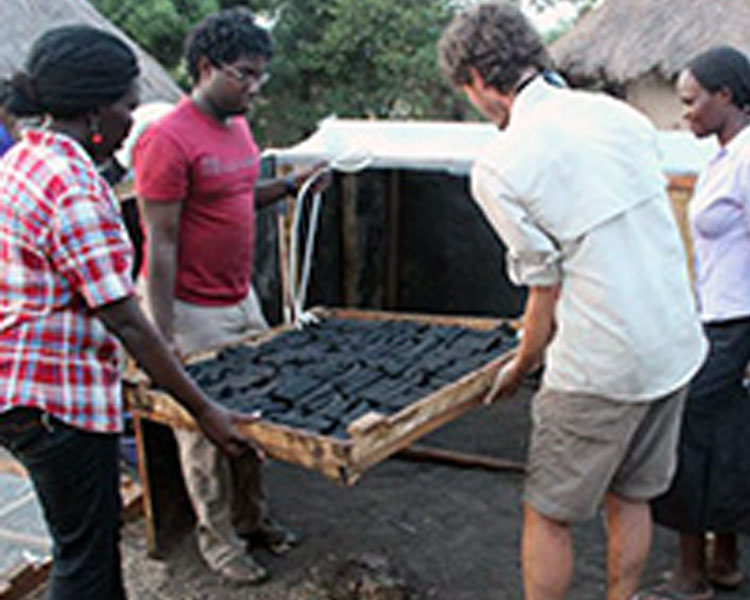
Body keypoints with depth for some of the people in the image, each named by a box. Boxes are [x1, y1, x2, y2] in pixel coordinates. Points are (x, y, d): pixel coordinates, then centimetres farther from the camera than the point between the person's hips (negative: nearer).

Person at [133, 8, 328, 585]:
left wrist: (289, 185, 6)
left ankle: (251, 518, 33)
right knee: (204, 427, 6)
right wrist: (163, 339, -19)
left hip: (243, 299, 8)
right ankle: (217, 536, 23)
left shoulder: (238, 126, 8)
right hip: (195, 313, -8)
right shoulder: (169, 141, -18)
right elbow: (161, 244, -19)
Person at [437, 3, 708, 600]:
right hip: (677, 347, 7)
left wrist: (519, 369, 10)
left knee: (548, 516, 10)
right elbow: (650, 233, 13)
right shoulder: (621, 114, 5)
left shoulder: (499, 168, -14)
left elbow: (548, 289, -8)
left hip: (599, 370, -7)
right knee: (629, 498, 22)